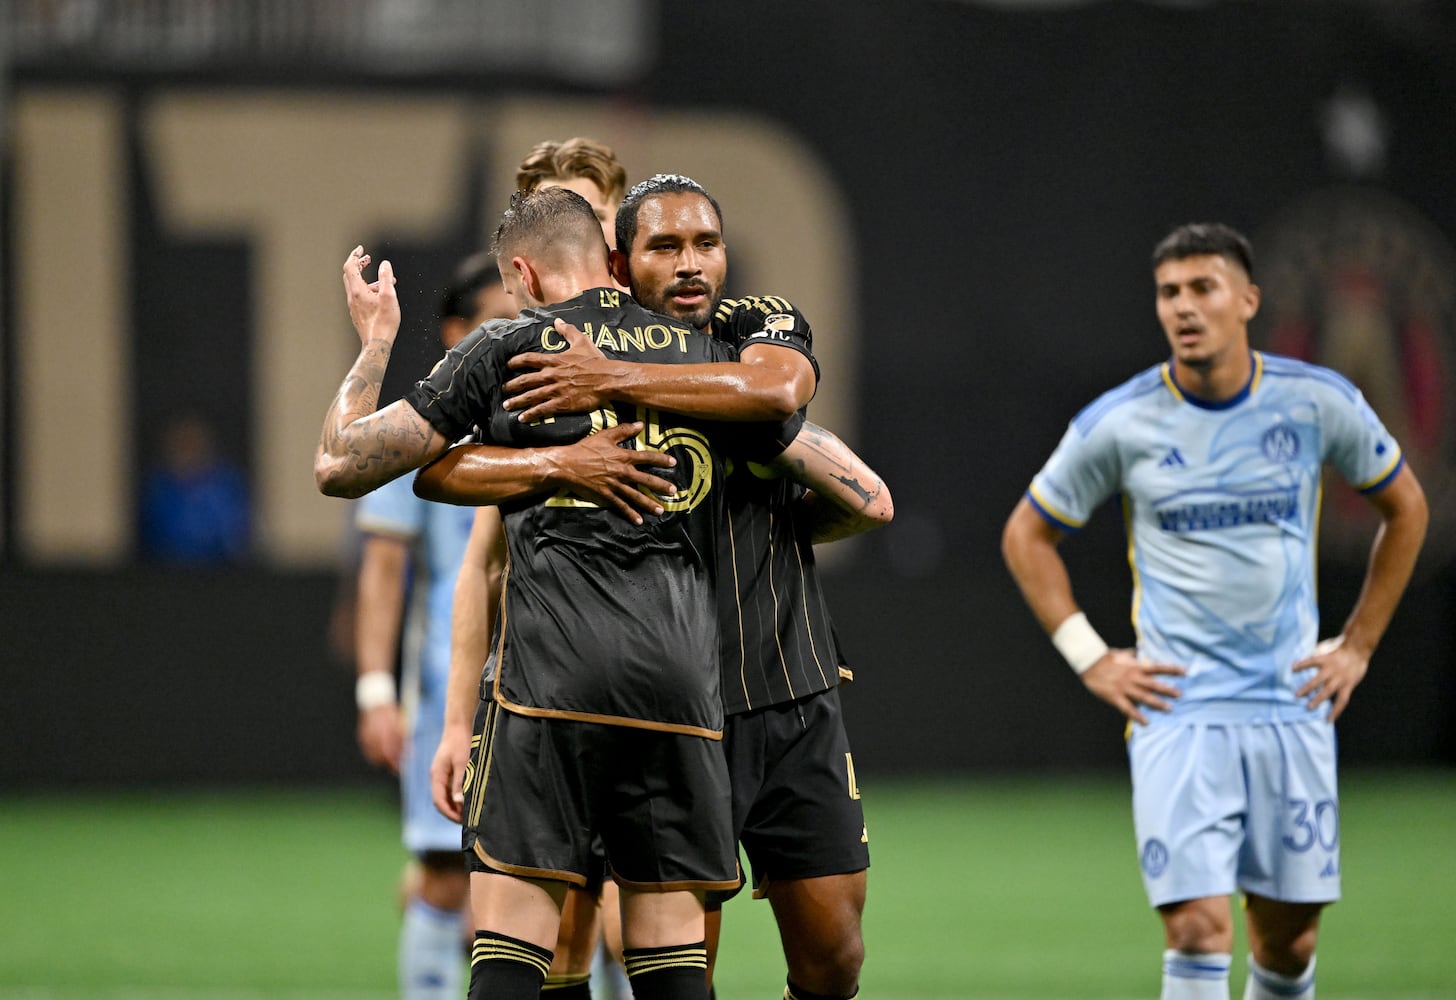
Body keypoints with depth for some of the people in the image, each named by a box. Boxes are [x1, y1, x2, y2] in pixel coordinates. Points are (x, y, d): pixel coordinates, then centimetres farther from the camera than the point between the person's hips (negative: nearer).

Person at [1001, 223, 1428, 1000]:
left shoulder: (1319, 404, -1)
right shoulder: (1118, 424, -5)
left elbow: (1405, 507, 15)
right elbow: (1026, 535, 10)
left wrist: (1357, 645, 10)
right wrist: (1091, 659, 1)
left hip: (1294, 708, 2)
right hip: (1176, 711, -2)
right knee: (1198, 930, -15)